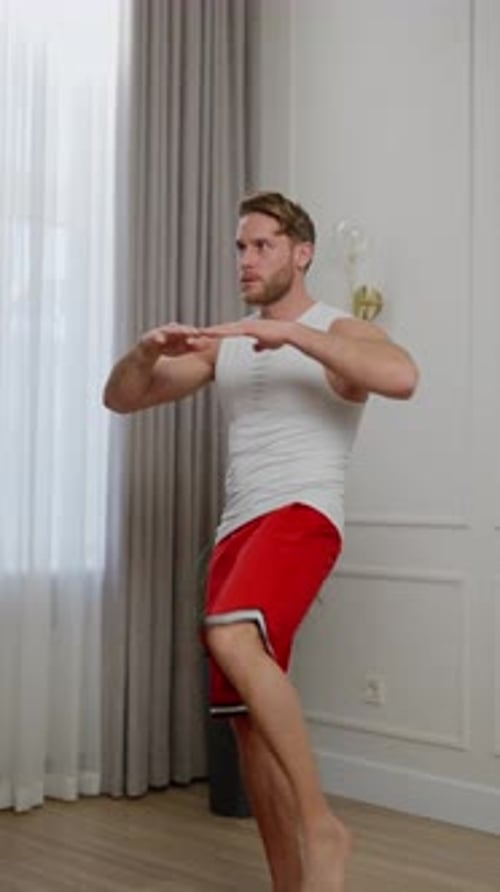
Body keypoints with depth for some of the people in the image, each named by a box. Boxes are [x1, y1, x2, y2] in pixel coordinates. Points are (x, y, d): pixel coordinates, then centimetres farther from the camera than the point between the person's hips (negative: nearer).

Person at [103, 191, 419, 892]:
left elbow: (402, 378, -22)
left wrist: (290, 333, -23)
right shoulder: (226, 343, 17)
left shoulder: (338, 331, 2)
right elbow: (119, 399, 14)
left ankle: (322, 825, -22)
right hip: (236, 530, 7)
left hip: (301, 517, -6)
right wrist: (147, 351, -8)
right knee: (247, 719, 5)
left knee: (232, 639, -34)